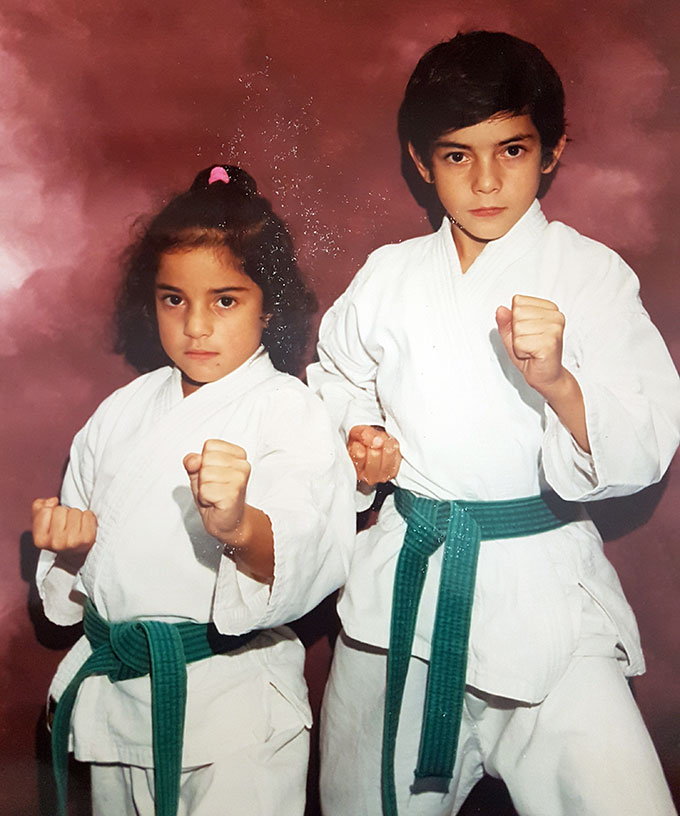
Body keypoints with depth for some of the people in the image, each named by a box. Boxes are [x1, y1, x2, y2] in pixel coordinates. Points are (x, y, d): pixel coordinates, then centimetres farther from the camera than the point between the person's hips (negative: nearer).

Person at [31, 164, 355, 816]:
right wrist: (69, 542, -7)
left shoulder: (291, 413, -12)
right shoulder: (122, 413, 5)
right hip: (113, 694, 5)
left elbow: (310, 563, -28)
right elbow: (82, 567, 15)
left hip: (237, 711, -5)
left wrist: (240, 526, -48)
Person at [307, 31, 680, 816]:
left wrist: (558, 383, -29)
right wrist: (357, 445, 0)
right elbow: (336, 382, 20)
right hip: (402, 576, 3)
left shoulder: (591, 273, -5)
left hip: (541, 584, -3)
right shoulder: (389, 275, 4)